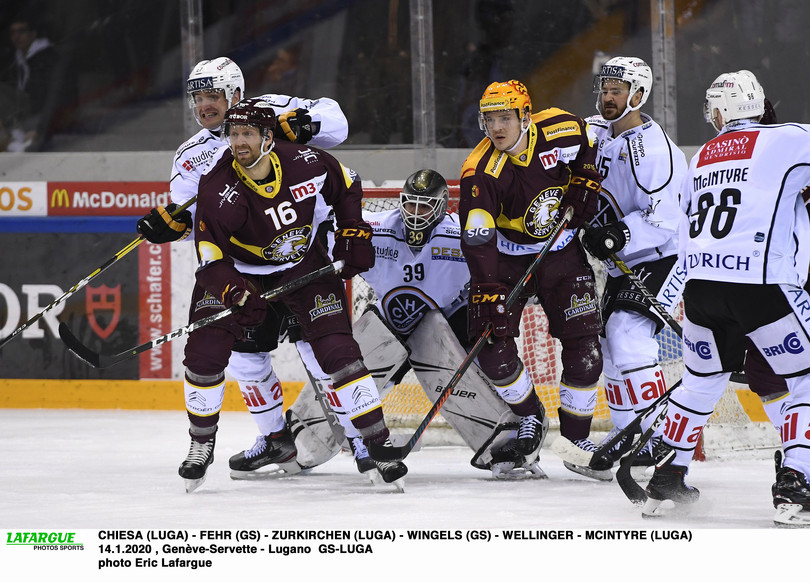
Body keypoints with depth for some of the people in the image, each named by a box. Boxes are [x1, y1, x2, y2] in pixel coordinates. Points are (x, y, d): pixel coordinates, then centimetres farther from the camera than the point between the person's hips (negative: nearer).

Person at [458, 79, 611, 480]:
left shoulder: (561, 130, -16)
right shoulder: (480, 172, -25)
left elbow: (588, 146, 10)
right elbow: (476, 239, -31)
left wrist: (584, 184, -5)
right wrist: (488, 293, -40)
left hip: (561, 249, 2)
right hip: (506, 255, -2)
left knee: (585, 351, -5)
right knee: (494, 350, -13)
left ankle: (576, 440, 11)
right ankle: (529, 417, 15)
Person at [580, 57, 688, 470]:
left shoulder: (653, 149, -22)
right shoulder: (598, 131, 4)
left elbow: (664, 219, -28)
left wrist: (618, 235, -37)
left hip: (661, 258, -9)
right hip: (622, 265, 9)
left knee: (628, 335, -23)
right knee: (611, 345, 11)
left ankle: (658, 436, -21)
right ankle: (626, 435, 22)